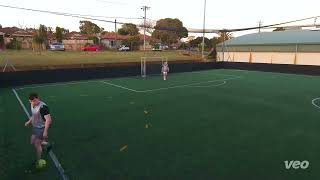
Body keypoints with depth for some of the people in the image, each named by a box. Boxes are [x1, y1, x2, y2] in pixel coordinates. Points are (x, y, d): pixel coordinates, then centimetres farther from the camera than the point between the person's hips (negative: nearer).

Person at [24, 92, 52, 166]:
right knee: (32, 142, 18)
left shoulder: (43, 107, -27)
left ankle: (38, 161, 21)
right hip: (35, 127, 8)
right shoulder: (32, 105, 0)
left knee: (37, 144, 2)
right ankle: (44, 143, 43)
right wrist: (29, 122, 4)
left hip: (41, 128, -8)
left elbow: (48, 119, -28)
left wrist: (45, 131, -27)